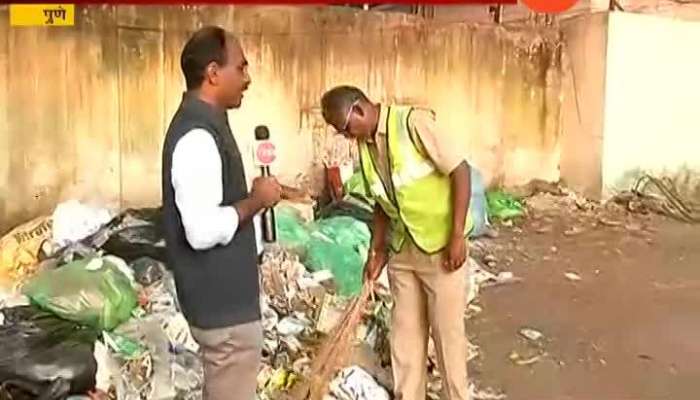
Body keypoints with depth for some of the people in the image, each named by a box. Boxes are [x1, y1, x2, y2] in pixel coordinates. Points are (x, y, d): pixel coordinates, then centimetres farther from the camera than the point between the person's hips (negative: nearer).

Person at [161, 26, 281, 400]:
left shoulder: (202, 124, 10)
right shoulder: (198, 137, -23)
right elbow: (203, 231, -29)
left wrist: (252, 196, 9)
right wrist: (257, 199, -18)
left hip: (222, 294, 10)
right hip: (223, 301, -10)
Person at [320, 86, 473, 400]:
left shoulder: (413, 122, -17)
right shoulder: (364, 146, 5)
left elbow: (460, 170, -18)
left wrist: (457, 235, -20)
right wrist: (377, 250, 11)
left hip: (441, 246, -7)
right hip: (402, 250, 7)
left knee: (447, 330, 3)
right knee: (404, 330, 13)